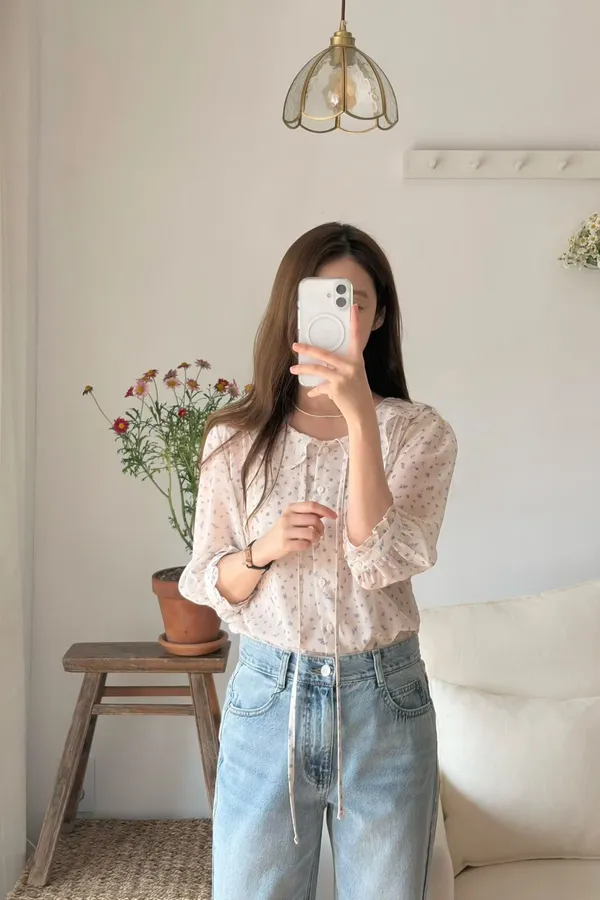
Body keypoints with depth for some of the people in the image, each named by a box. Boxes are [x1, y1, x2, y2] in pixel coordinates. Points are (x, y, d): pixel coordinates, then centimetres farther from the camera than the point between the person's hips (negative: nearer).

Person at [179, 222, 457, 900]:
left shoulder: (419, 433, -5)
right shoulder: (236, 438, -1)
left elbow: (382, 563, -20)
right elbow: (207, 586, 3)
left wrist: (359, 414, -27)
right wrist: (264, 548, -18)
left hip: (383, 699, 0)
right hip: (267, 694, 1)